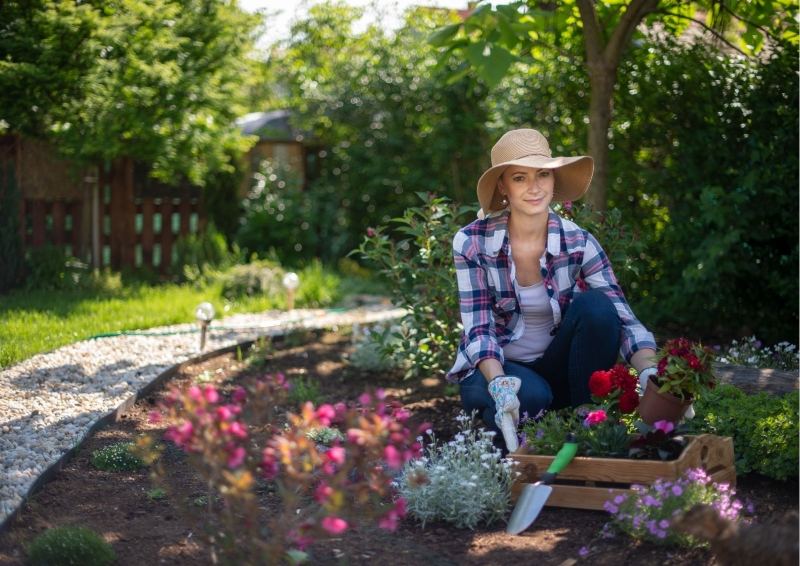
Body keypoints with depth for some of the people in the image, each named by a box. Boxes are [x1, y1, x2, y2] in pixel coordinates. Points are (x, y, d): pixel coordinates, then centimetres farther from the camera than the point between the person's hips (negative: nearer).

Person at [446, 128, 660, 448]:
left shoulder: (578, 243, -11)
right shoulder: (472, 243, -15)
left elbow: (623, 319, -18)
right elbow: (478, 329, -17)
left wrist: (650, 373, -39)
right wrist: (499, 383, -38)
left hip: (556, 368, 3)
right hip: (493, 368, -2)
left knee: (595, 306, -26)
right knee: (531, 396, -37)